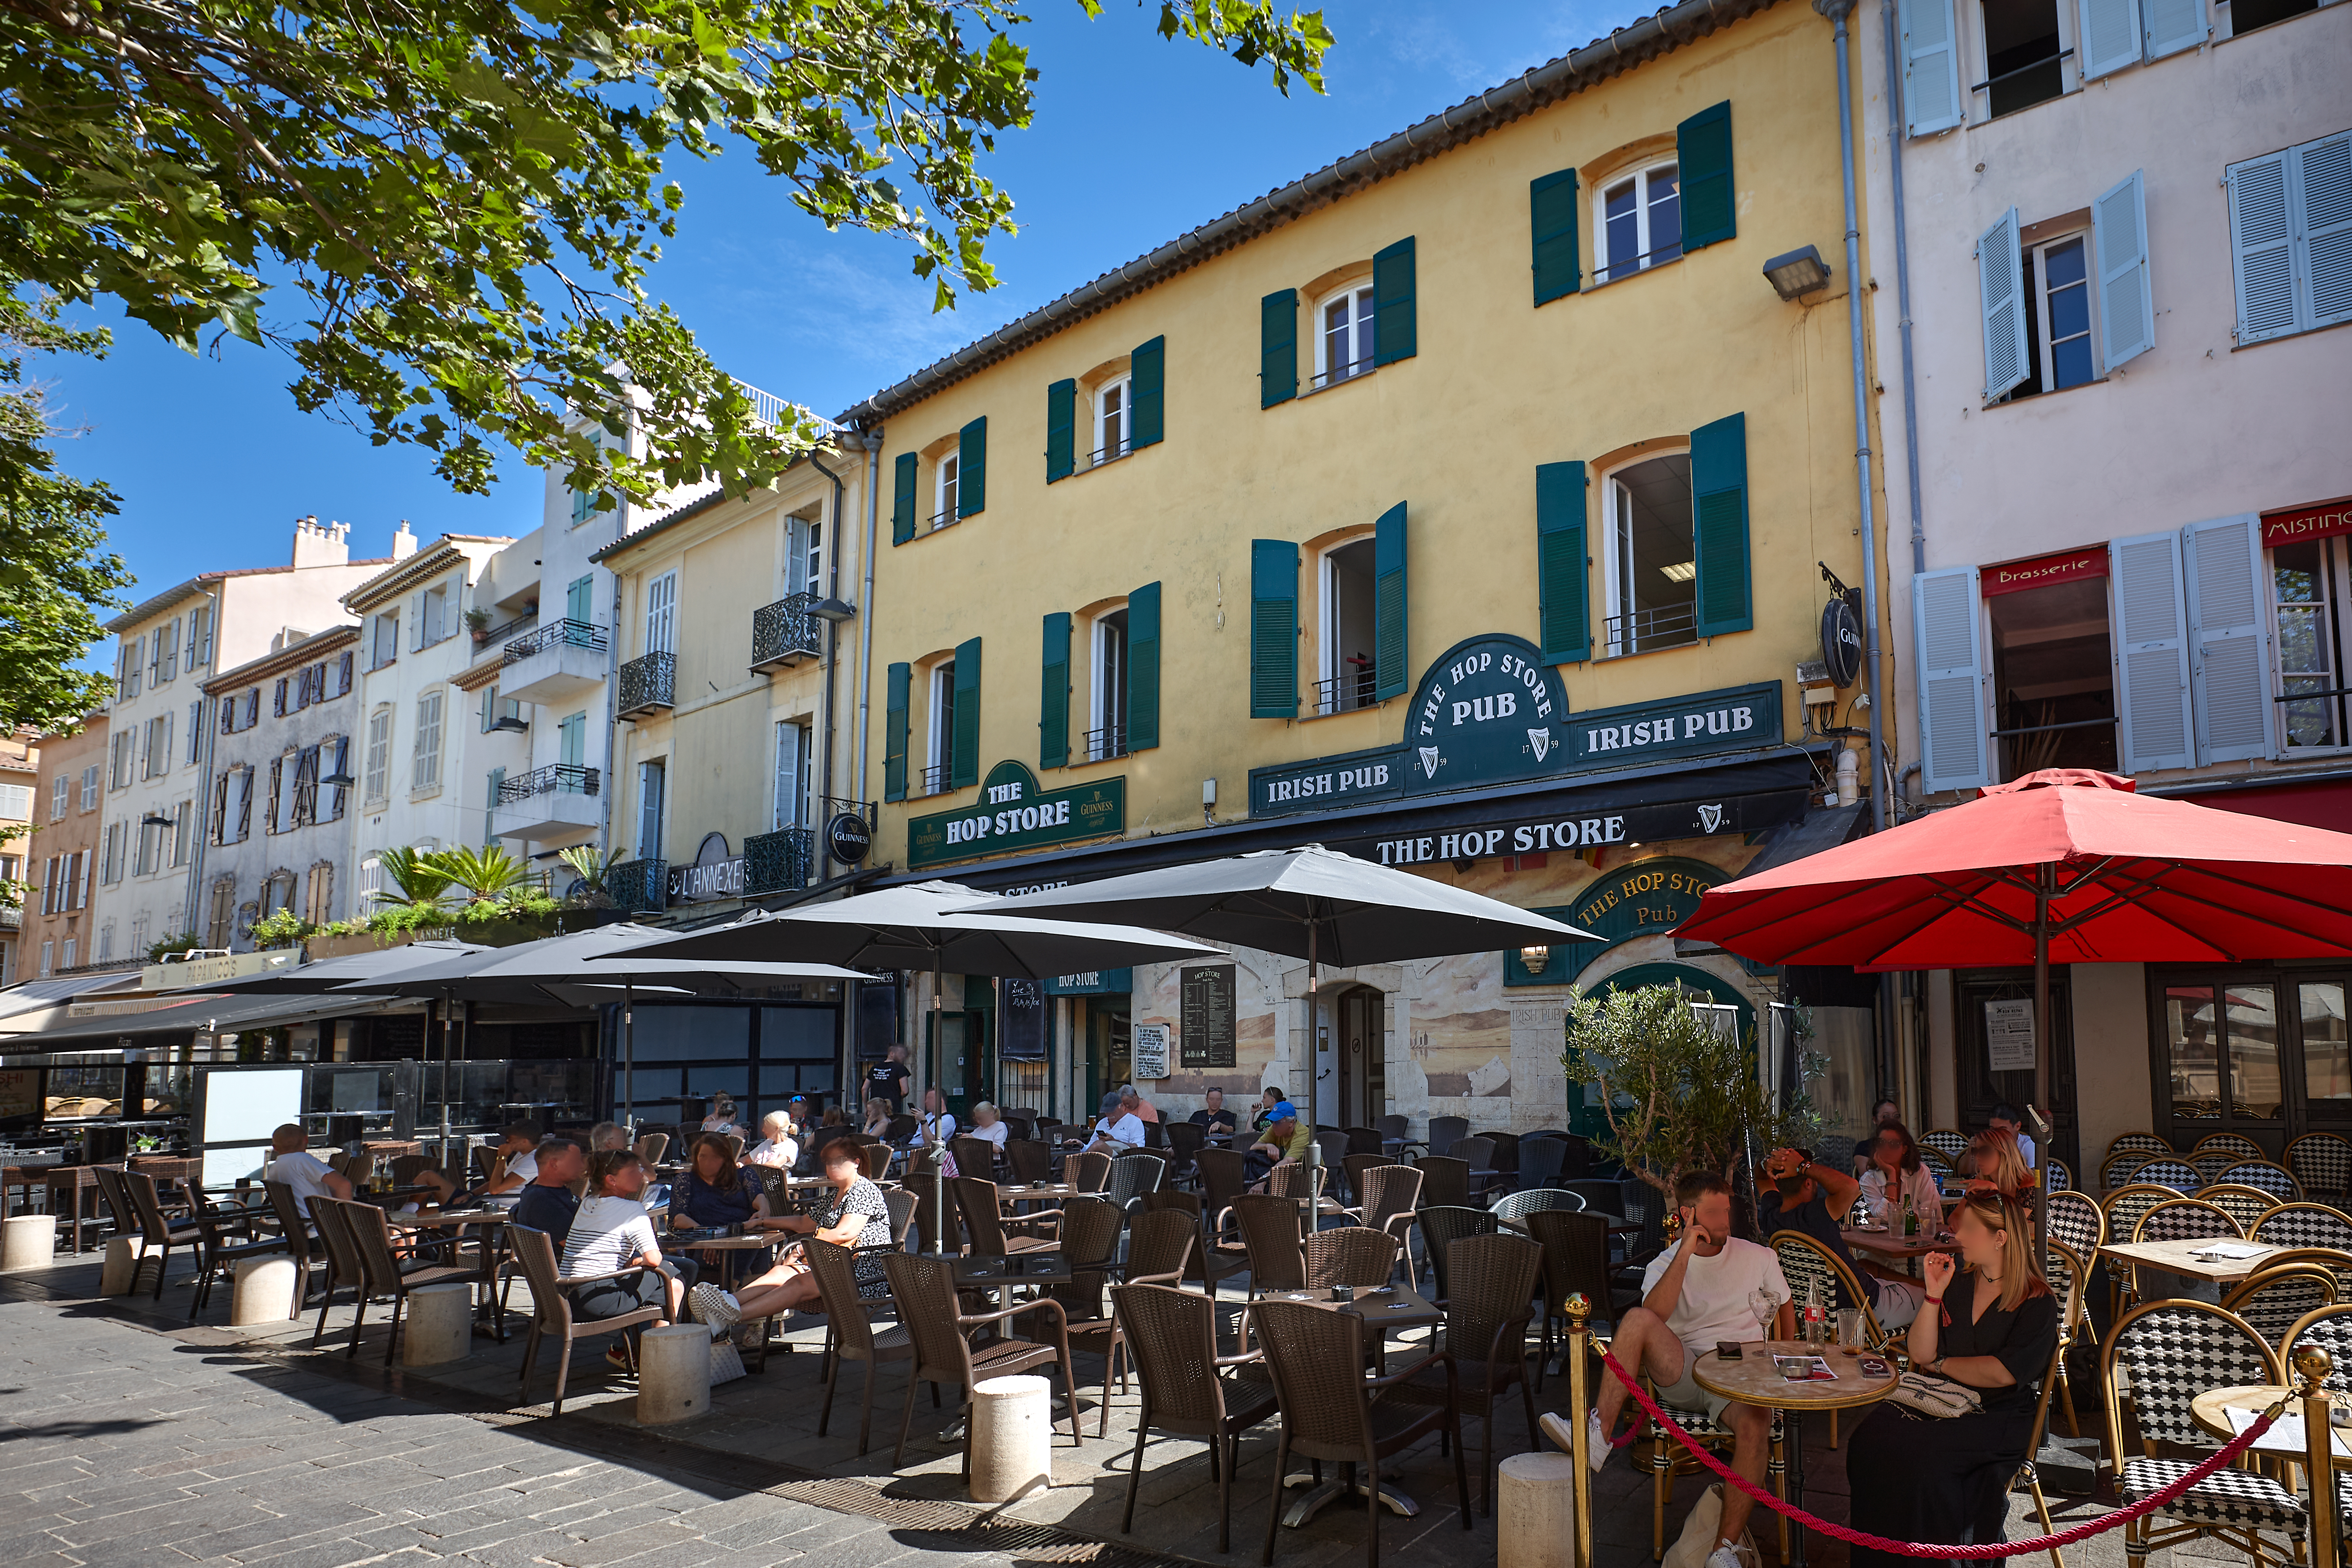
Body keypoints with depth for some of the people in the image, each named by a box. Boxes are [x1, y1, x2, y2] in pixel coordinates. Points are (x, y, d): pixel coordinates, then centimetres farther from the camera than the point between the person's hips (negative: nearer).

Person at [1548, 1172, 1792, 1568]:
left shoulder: (1759, 1257, 14)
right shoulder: (1665, 1264, 10)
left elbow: (1785, 1308, 26)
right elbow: (1655, 1314, -10)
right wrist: (1686, 1253, -12)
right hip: (1683, 1369, 0)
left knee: (1756, 1423, -36)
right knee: (1637, 1319, -30)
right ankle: (1598, 1436, -35)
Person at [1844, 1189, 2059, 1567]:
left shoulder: (2038, 1303, -4)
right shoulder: (1957, 1283, 12)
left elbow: (2002, 1374, -11)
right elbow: (1919, 1354, 7)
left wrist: (1941, 1364, 1)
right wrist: (1934, 1295, -3)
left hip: (1998, 1419, -5)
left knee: (1917, 1451, -32)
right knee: (1872, 1435, -24)